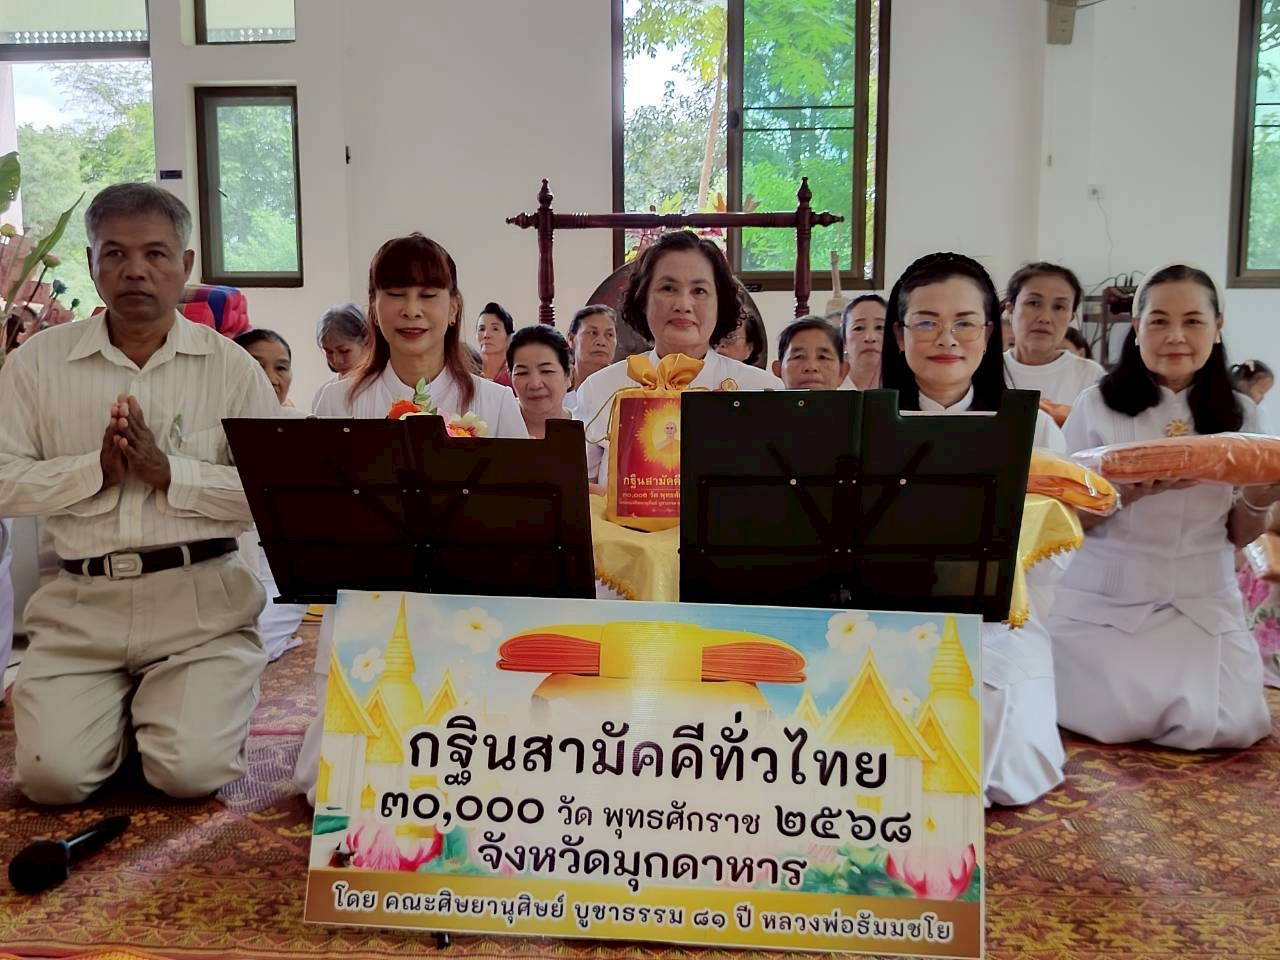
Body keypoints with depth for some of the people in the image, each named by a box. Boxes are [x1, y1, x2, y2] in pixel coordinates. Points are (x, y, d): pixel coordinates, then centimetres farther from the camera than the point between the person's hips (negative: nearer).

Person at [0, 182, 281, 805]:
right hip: (80, 600, 2)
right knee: (51, 775, -9)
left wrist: (171, 471, -15)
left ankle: (211, 698, 20)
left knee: (192, 771, -13)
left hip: (200, 597, -2)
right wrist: (96, 469, -12)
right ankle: (121, 706, 23)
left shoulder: (231, 366, 1)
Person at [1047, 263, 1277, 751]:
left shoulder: (1239, 414, 3)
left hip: (1204, 604, 3)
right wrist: (1129, 490, -24)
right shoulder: (1098, 406, -6)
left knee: (1222, 728, -12)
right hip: (1106, 600, -3)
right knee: (1115, 720, -16)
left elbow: (1239, 536, 9)